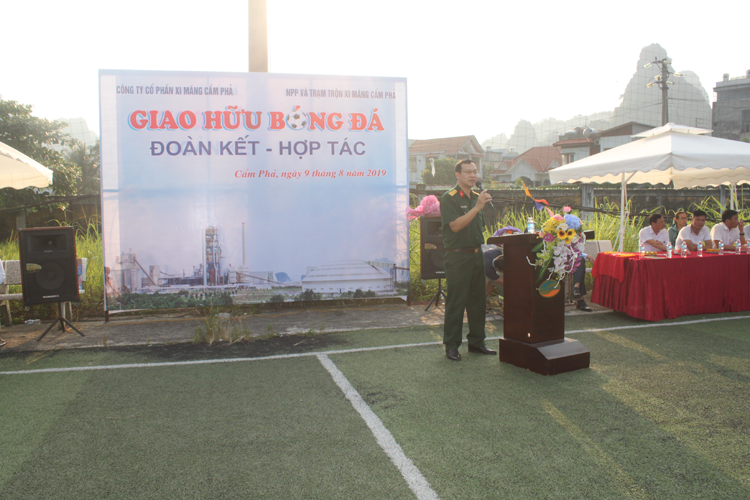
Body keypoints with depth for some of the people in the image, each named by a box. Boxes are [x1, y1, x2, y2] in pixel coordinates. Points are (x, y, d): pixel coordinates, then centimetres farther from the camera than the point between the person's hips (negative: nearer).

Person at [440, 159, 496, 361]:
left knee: (477, 300, 12)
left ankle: (476, 341, 23)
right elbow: (456, 225, -22)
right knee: (456, 302, -3)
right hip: (457, 256, -7)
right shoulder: (449, 198, -9)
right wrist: (477, 207, -23)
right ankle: (451, 345, 7)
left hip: (477, 254, 7)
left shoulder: (477, 197, 15)